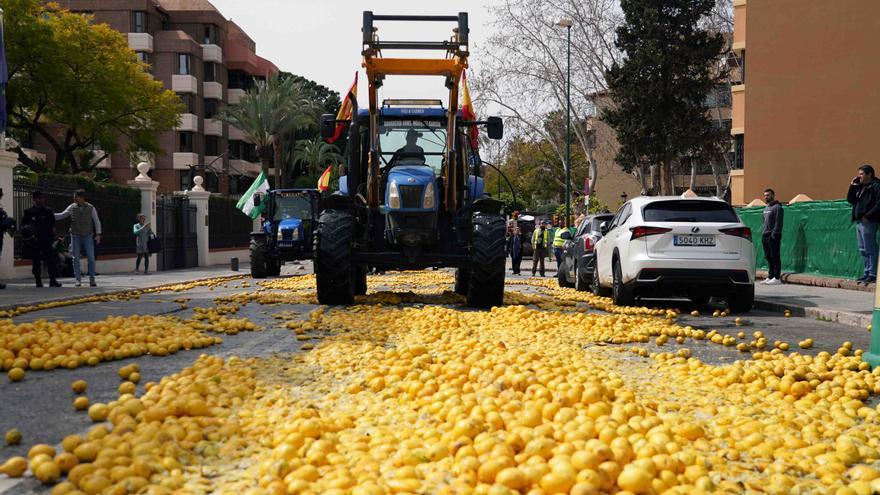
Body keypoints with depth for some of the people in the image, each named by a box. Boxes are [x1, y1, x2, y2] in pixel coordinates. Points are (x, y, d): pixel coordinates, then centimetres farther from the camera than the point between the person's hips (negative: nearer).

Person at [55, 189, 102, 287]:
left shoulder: (91, 208, 0)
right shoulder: (72, 207, 2)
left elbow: (97, 221, 3)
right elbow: (61, 215, 9)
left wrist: (98, 234, -5)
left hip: (88, 236, -1)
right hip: (75, 236, 1)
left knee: (91, 258, -5)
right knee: (76, 258, -1)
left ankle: (92, 280, 2)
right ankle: (78, 280, 4)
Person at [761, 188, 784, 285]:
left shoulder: (777, 207, -9)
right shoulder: (766, 208, 19)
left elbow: (778, 223, -16)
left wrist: (774, 234, -21)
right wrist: (763, 233, 15)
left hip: (773, 237, -9)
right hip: (765, 236, 9)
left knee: (775, 257, -8)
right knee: (768, 257, 11)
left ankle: (777, 278, -6)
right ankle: (770, 277, 16)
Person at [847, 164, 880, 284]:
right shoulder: (860, 187, 17)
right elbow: (850, 200, 19)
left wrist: (867, 216, -21)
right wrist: (852, 186, 8)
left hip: (868, 222, -9)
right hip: (859, 222, 9)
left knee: (870, 249, -6)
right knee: (863, 250, 12)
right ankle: (867, 272, 18)